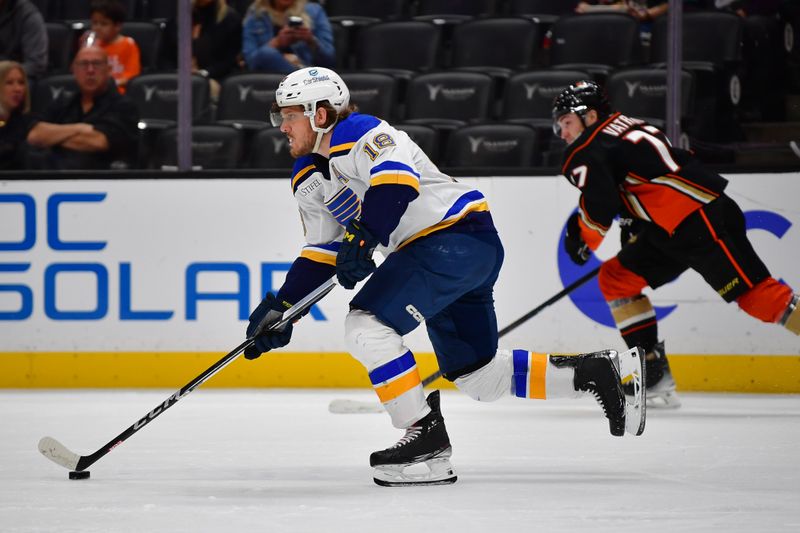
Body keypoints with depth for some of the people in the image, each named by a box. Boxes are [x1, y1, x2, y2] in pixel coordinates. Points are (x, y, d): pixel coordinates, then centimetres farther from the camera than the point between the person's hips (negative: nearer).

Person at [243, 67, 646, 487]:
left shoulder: (359, 134, -13)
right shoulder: (308, 179, 16)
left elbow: (397, 178, -32)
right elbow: (321, 252, 20)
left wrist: (363, 237, -37)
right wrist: (282, 307, 11)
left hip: (459, 236, -11)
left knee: (366, 326, -21)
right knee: (478, 376, 12)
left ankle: (426, 437, -16)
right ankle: (602, 371, 19)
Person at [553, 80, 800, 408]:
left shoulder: (587, 151, -6)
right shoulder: (625, 129, 23)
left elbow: (600, 205, -16)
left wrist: (582, 237, 1)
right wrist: (634, 224, 25)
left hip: (702, 220, -11)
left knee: (755, 294, -15)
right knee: (616, 278, 11)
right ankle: (654, 375, 8)